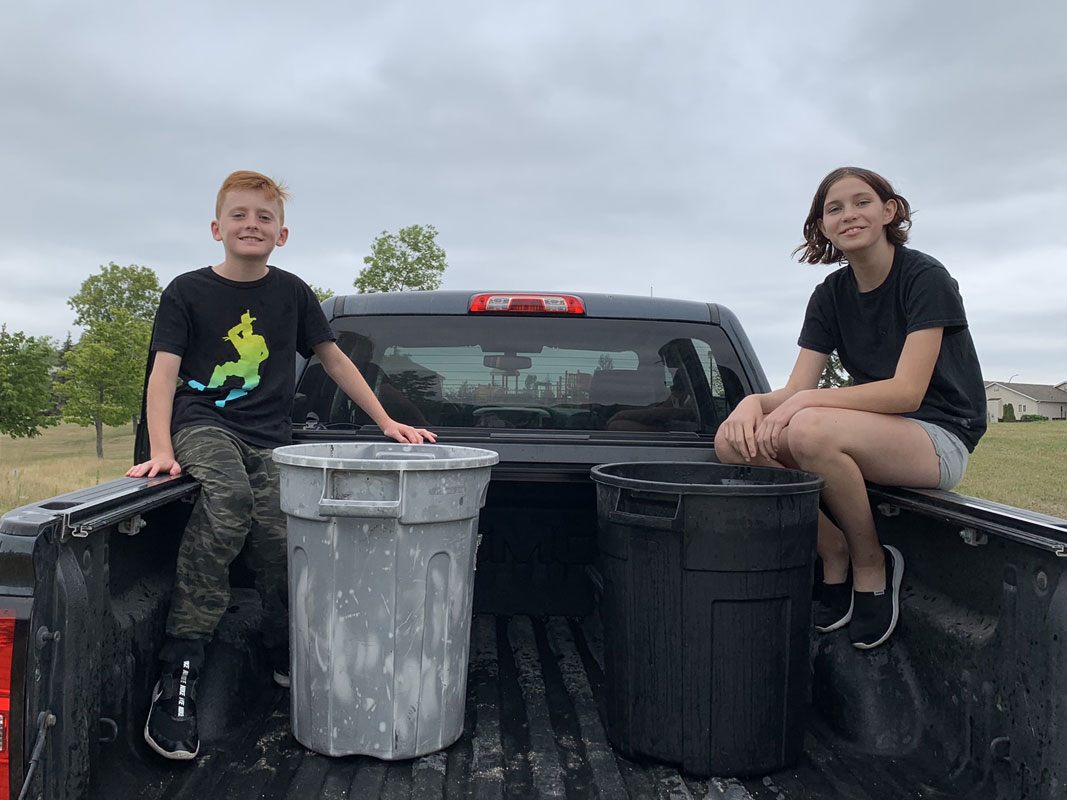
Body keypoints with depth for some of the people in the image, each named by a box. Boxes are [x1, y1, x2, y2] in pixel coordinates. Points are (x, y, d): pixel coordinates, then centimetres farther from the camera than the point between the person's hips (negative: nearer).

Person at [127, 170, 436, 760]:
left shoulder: (291, 292, 10)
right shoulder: (187, 292, 3)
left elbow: (334, 359, 15)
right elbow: (163, 373, -5)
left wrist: (386, 421, 9)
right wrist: (161, 451, -19)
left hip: (268, 438, 3)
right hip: (202, 424, -2)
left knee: (277, 546, -16)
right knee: (228, 499, -35)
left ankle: (289, 662, 14)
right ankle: (178, 672, -30)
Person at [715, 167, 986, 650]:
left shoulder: (925, 278, -11)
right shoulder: (830, 295, 7)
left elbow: (907, 391, -22)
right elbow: (796, 391, -1)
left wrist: (808, 401, -29)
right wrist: (754, 402, -24)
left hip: (939, 441, -6)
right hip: (871, 436, 6)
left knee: (812, 429, -36)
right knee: (734, 440, -16)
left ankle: (871, 566, -12)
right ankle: (834, 553, -5)